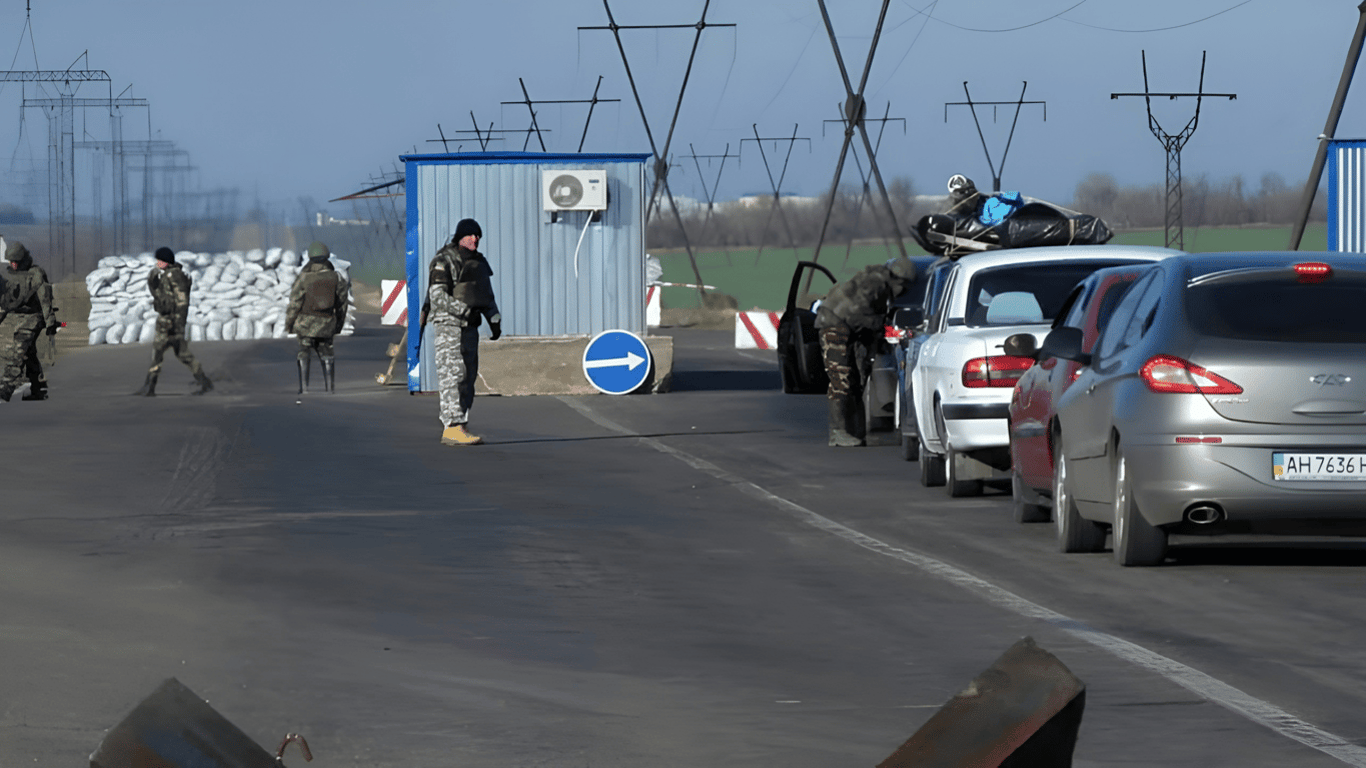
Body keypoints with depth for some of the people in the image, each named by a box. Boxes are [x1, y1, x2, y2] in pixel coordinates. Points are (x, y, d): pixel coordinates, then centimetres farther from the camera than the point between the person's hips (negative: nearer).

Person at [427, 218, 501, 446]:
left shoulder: (478, 262, 16)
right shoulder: (444, 262, -9)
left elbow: (486, 294, 25)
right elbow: (438, 295, -18)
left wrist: (494, 320, 15)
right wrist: (464, 309, -26)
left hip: (470, 325, 9)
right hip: (450, 324, -9)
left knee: (468, 377, 8)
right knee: (453, 375, -13)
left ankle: (459, 427, 13)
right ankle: (453, 428, -18)